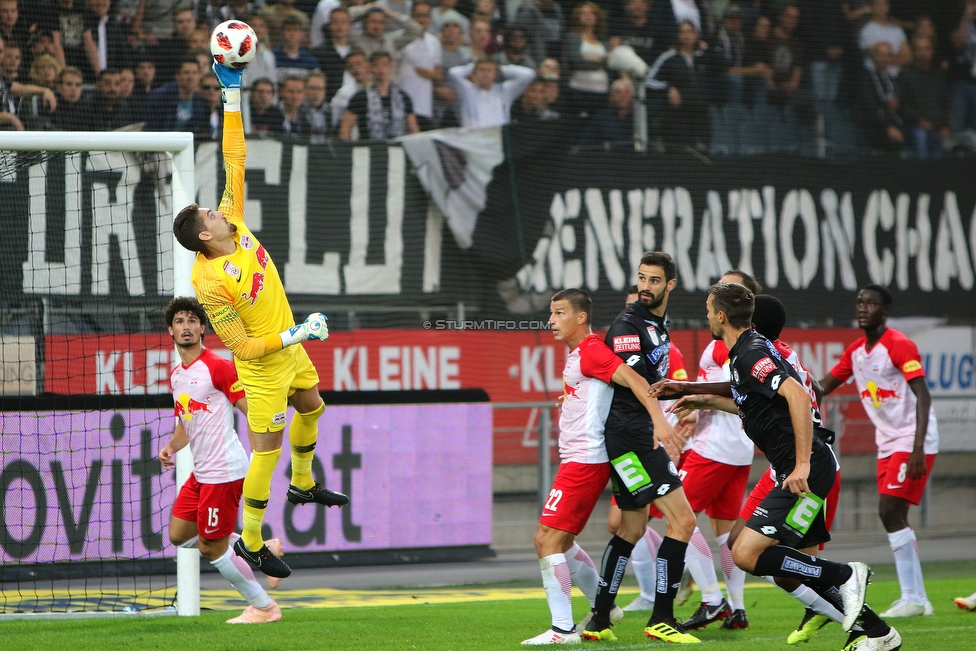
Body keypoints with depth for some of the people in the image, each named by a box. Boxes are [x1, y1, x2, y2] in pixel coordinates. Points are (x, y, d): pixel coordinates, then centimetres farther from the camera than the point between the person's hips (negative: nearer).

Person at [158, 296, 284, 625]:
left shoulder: (218, 367, -12)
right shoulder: (176, 375, 14)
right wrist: (171, 447, 6)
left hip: (223, 471, -9)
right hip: (201, 472, 9)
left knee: (212, 548, -4)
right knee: (179, 535, 13)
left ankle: (264, 607, 10)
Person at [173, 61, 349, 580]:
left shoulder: (236, 227, -12)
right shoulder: (210, 283, -30)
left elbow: (234, 162, -10)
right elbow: (242, 347, -25)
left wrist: (232, 96, -15)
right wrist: (294, 335, -27)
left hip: (290, 346, 9)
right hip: (263, 367, -9)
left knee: (311, 407, 29)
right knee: (266, 450, -4)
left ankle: (303, 485, 52)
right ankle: (250, 543, 8)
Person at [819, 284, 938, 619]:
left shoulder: (900, 346, -15)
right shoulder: (856, 351, 10)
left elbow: (923, 397, -20)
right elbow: (823, 387, 18)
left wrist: (917, 449, -27)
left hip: (911, 441, -8)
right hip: (887, 442, 8)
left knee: (890, 511, -16)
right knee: (893, 517, 4)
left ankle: (911, 599, -13)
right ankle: (917, 599, 9)